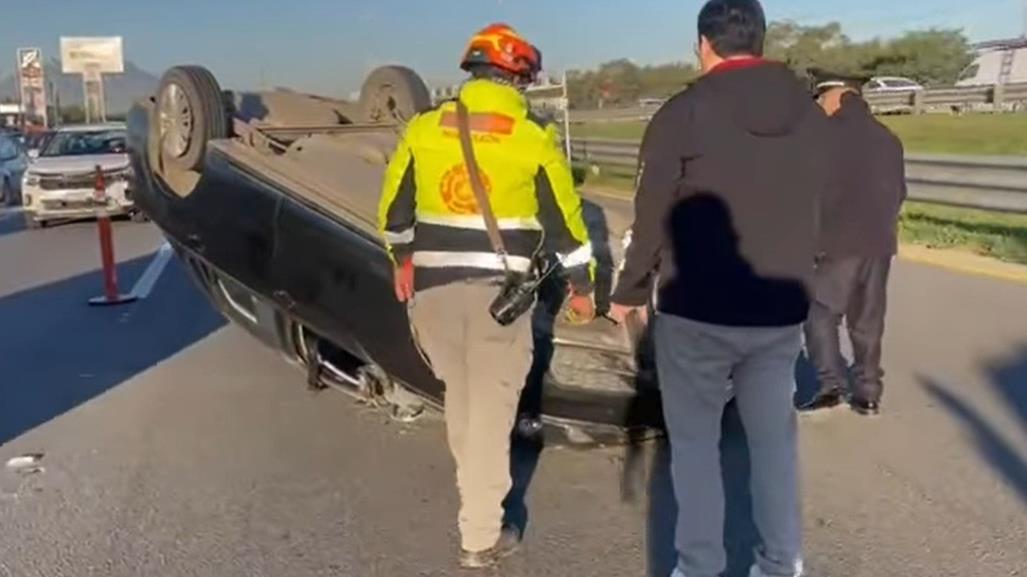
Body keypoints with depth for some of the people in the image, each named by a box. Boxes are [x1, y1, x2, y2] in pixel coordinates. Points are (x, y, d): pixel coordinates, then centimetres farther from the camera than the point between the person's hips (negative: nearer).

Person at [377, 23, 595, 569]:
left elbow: (394, 208, 13)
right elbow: (565, 221, 0)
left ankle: (476, 487, 42)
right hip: (499, 293, -3)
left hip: (433, 288, 4)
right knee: (491, 409, 5)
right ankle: (480, 536, 13)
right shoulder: (534, 139, -5)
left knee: (459, 394, 23)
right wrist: (581, 285, 13)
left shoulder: (422, 129, 4)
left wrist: (403, 260, 29)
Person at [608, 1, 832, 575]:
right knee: (775, 436, 17)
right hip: (781, 310, 4)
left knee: (694, 439, 10)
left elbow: (652, 215, -8)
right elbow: (817, 208, 9)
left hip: (697, 310, -4)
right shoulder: (811, 114, 4)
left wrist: (630, 292, 6)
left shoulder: (683, 112, -11)